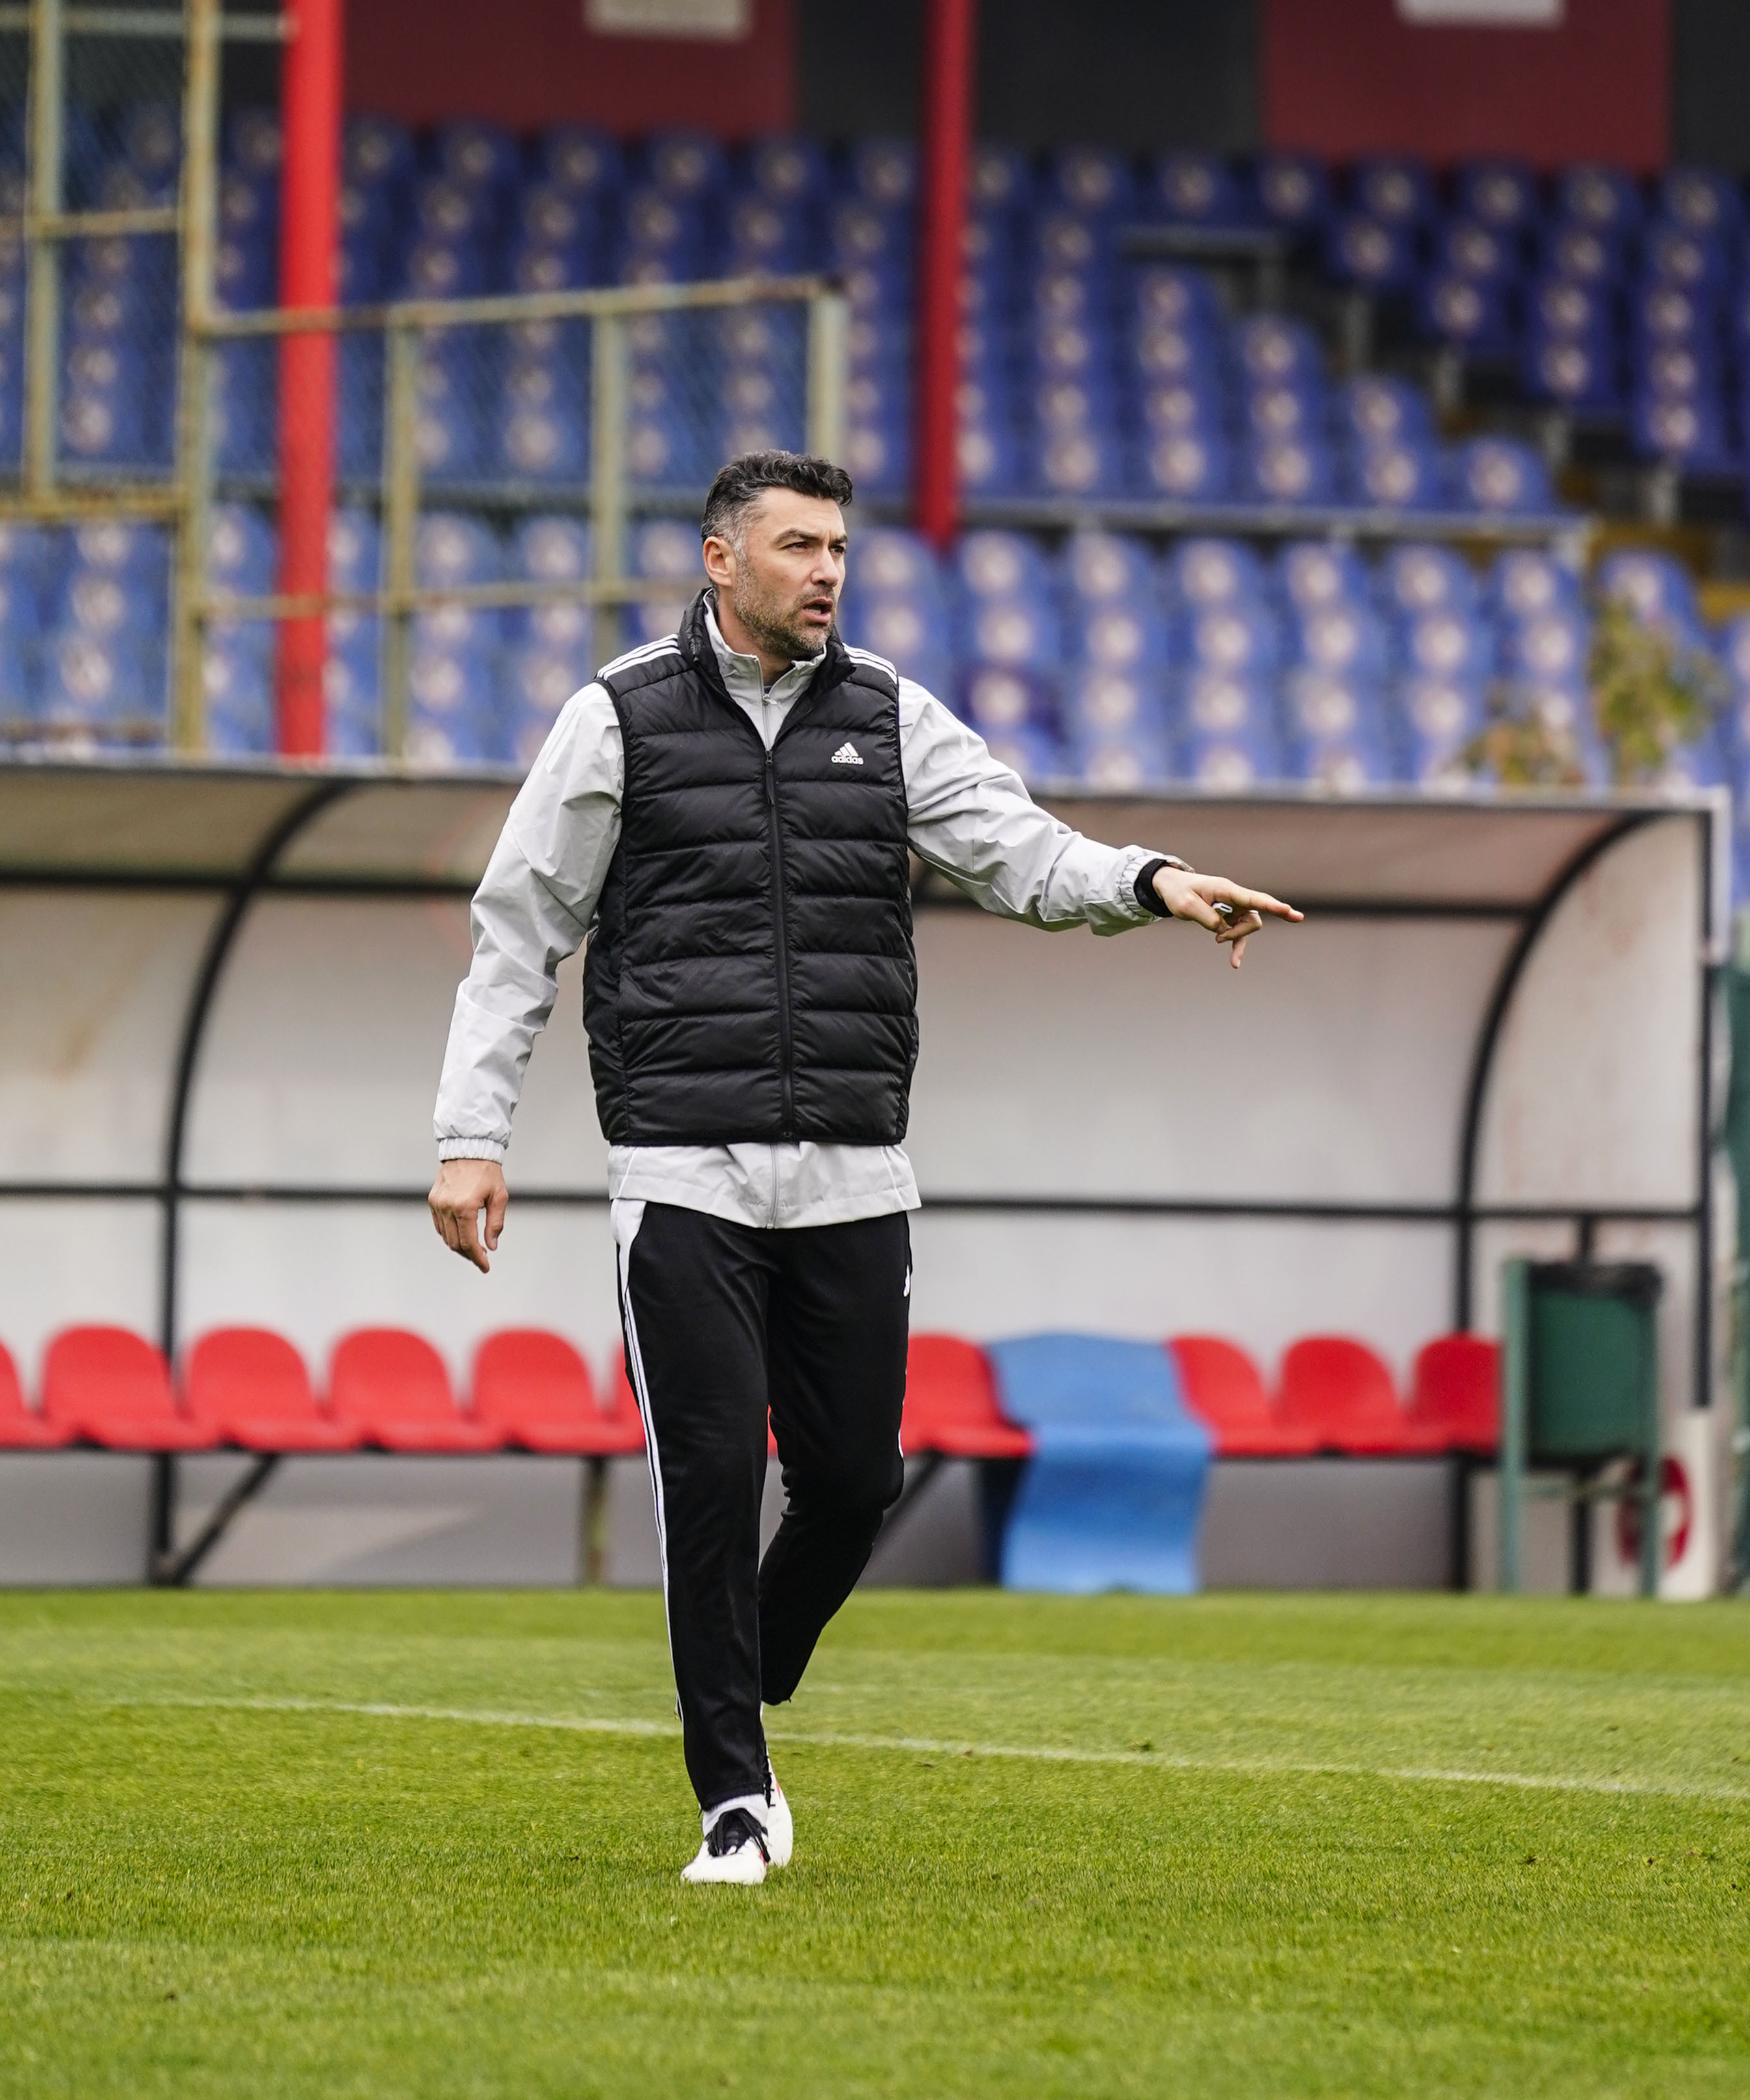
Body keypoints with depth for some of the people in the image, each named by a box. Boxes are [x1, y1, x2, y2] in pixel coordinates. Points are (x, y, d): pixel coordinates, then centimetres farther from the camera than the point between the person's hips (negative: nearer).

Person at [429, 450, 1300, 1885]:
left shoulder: (892, 719, 10)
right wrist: (472, 1137, -3)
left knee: (853, 1483, 3)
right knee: (712, 1483, -7)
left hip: (855, 1180, 3)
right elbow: (519, 934, 3)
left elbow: (1021, 856, 0)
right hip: (685, 1175, -3)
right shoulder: (622, 720, 1)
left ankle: (742, 1699, 30)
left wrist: (1150, 883, -21)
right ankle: (736, 1797, 2)